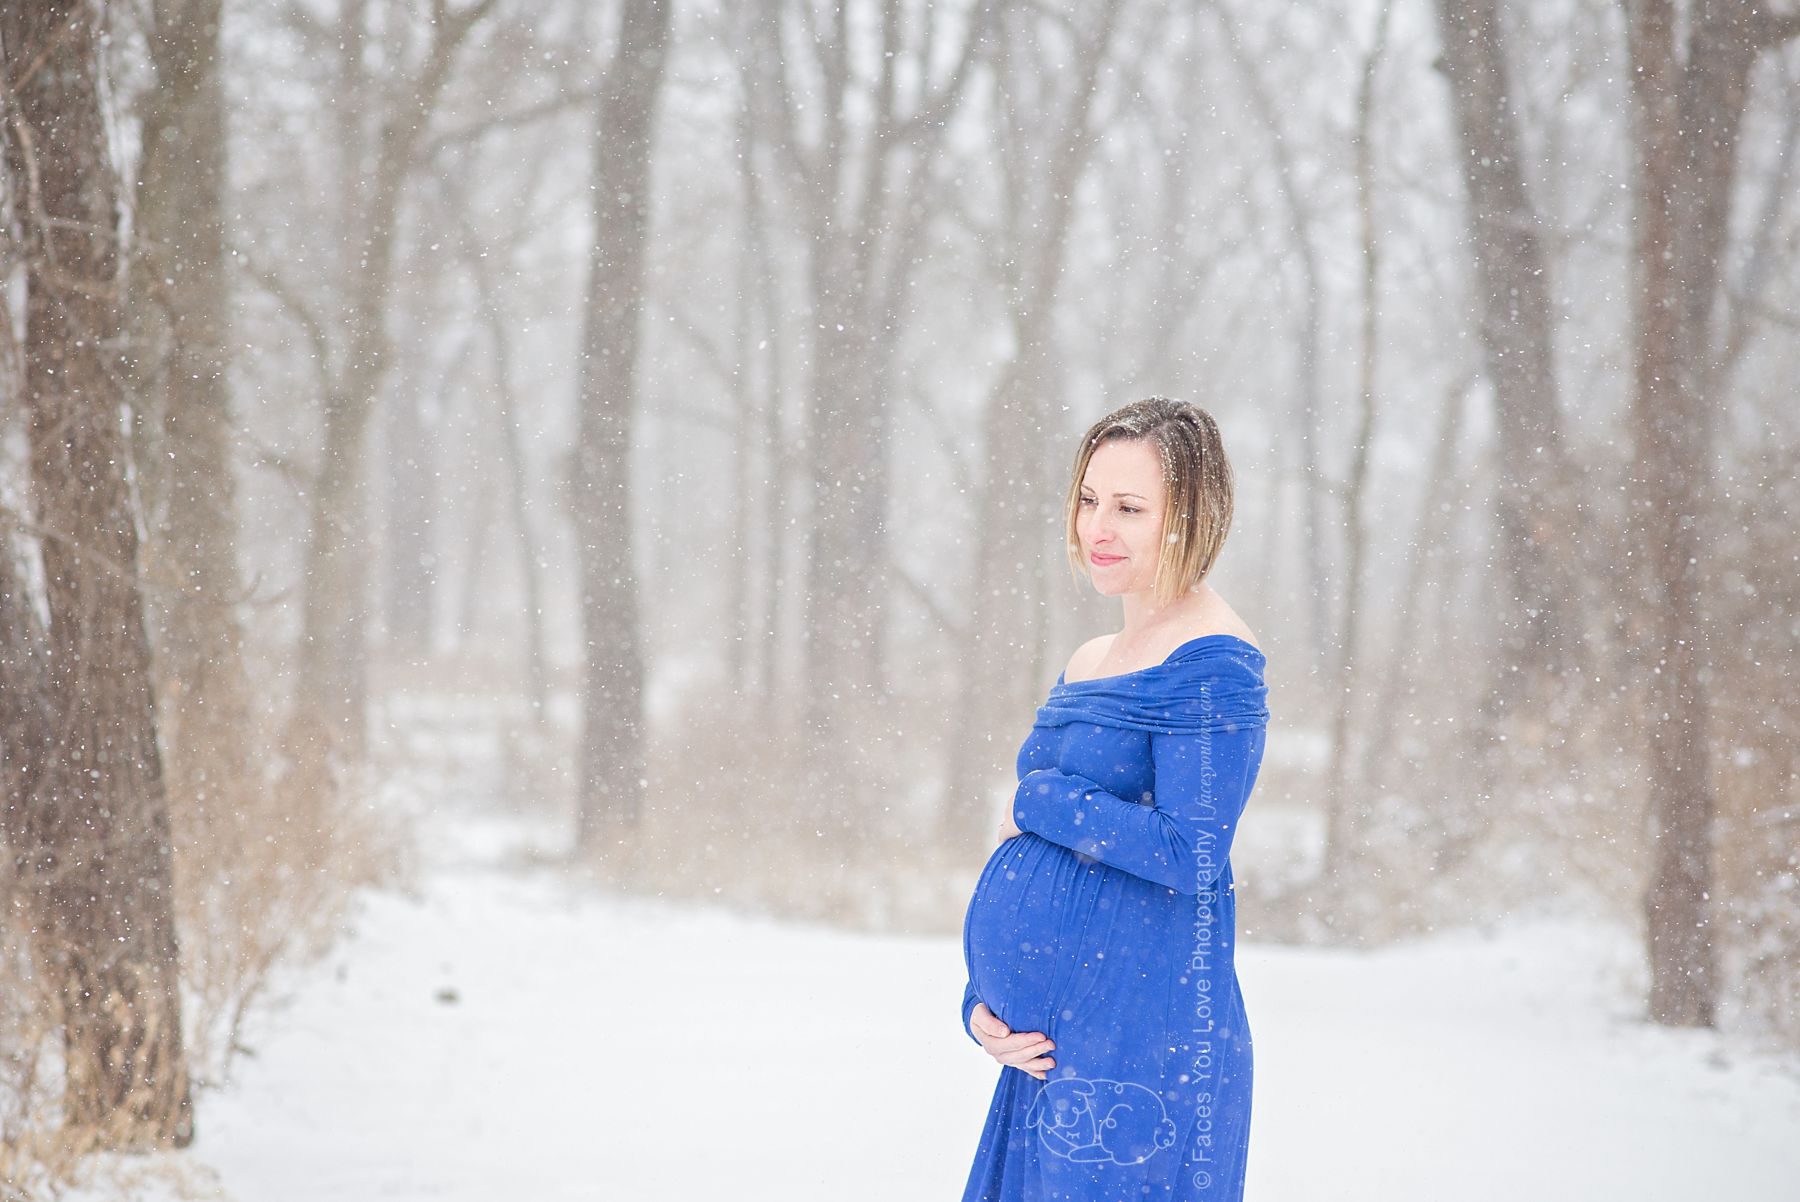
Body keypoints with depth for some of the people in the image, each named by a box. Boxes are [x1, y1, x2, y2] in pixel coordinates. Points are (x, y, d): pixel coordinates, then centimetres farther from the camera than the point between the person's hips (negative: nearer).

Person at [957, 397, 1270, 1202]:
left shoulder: (1213, 664, -11)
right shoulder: (1086, 666, 15)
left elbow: (1188, 853, -20)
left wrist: (1036, 804, -8)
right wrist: (981, 1007, 3)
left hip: (1142, 1049, -8)